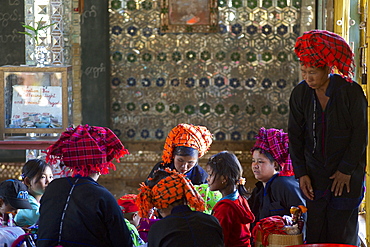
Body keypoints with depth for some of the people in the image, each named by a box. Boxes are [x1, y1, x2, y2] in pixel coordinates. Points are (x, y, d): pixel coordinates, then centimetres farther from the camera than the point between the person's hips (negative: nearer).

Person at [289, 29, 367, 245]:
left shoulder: (351, 92, -9)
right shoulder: (300, 94, 2)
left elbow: (360, 134, -5)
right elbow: (295, 136, 8)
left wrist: (346, 171, -8)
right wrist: (301, 173, 0)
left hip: (347, 178, -3)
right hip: (315, 178, 3)